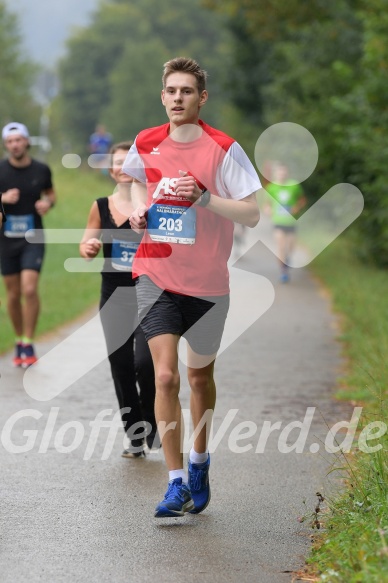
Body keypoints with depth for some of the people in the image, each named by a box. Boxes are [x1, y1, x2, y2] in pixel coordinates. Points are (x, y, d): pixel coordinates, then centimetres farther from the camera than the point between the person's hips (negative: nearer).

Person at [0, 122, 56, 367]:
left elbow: (51, 193, 15)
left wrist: (48, 203, -8)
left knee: (29, 289, -14)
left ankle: (28, 345, -5)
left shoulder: (41, 170, -2)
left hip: (33, 238, -1)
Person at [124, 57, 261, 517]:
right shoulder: (146, 145, 0)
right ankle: (176, 482, -7)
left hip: (207, 281, -1)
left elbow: (252, 215, -12)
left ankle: (199, 462, 38)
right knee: (165, 376, -13)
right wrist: (139, 210, 5)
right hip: (156, 276, 1)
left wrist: (203, 197, -24)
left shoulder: (223, 149, -10)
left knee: (200, 376, 15)